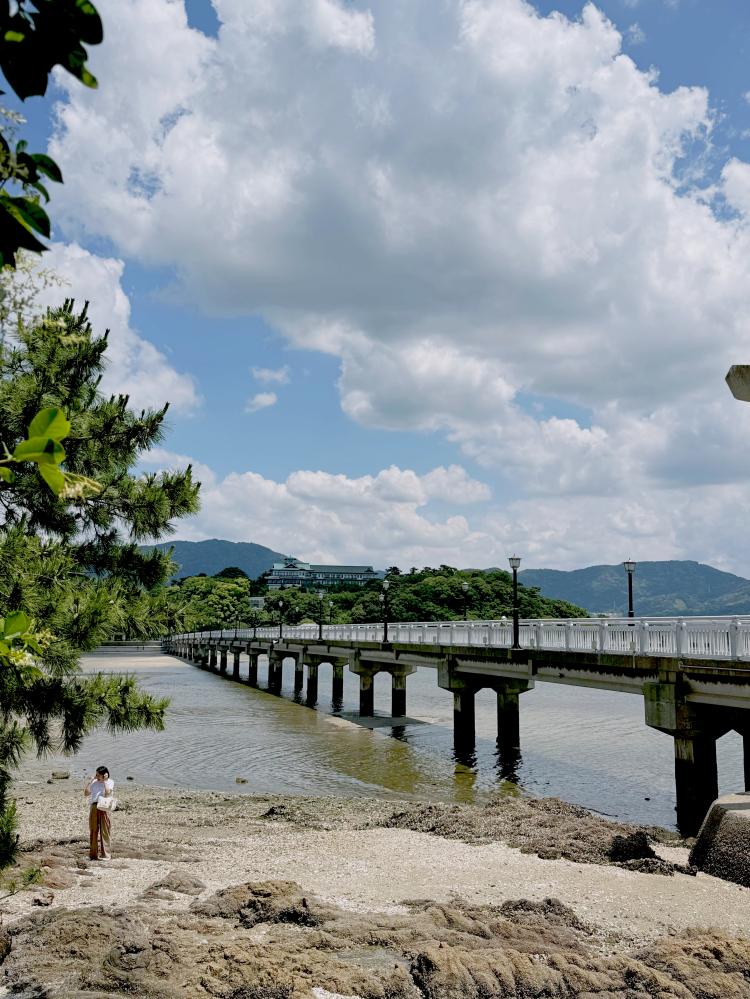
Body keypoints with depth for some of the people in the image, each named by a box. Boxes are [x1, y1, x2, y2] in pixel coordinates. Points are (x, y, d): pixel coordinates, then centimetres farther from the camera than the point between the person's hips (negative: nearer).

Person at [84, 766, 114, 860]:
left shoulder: (110, 782, 2)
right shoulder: (94, 782, 14)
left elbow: (107, 794, -13)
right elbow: (86, 793, 5)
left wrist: (105, 781, -9)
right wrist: (91, 780, 3)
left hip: (104, 808, -4)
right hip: (93, 807, 4)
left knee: (105, 831, -3)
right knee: (93, 831, 6)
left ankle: (105, 854, 2)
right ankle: (93, 854, 13)